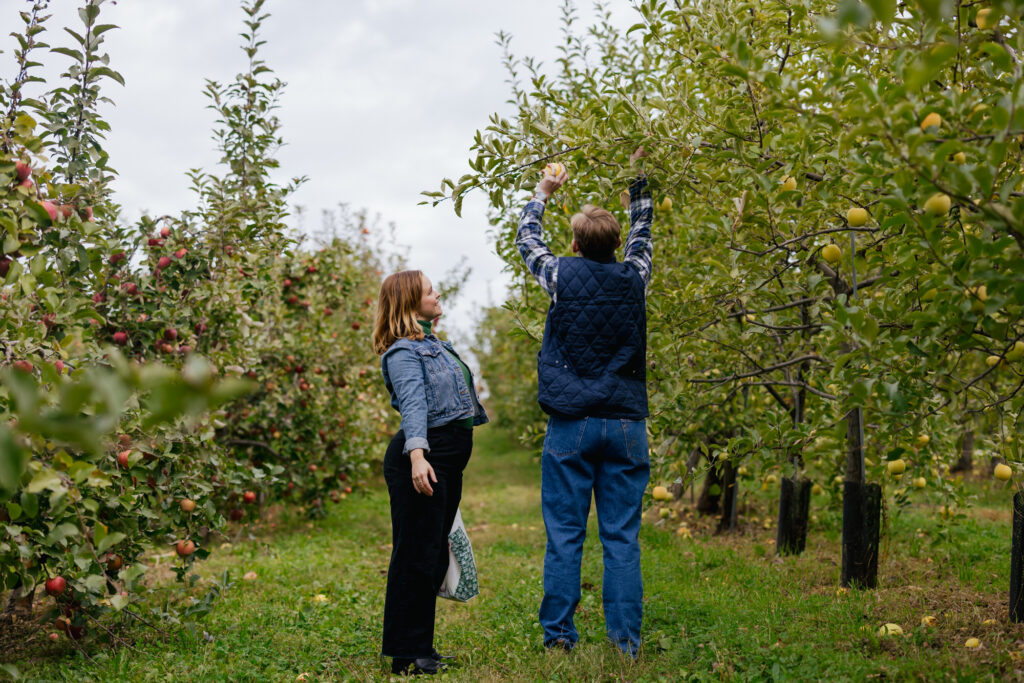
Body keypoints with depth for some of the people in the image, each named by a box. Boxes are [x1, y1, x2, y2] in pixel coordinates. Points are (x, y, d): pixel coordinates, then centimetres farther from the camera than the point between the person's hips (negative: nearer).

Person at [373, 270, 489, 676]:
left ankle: (420, 646, 25)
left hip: (448, 462, 10)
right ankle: (406, 655, 1)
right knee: (417, 556, -7)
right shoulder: (403, 350, -9)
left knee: (434, 559, 14)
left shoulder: (433, 344, 21)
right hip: (422, 459, -10)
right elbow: (412, 404, -24)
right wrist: (417, 455, -37)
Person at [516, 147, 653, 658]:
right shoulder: (633, 277, 5)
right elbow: (642, 230, 25)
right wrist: (637, 176, 34)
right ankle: (625, 642, 4)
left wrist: (544, 190, 34)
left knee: (564, 535, 3)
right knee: (622, 538, 3)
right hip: (625, 423, 2)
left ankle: (558, 636, 6)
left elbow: (526, 238, 19)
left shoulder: (563, 275, -1)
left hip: (570, 424, -2)